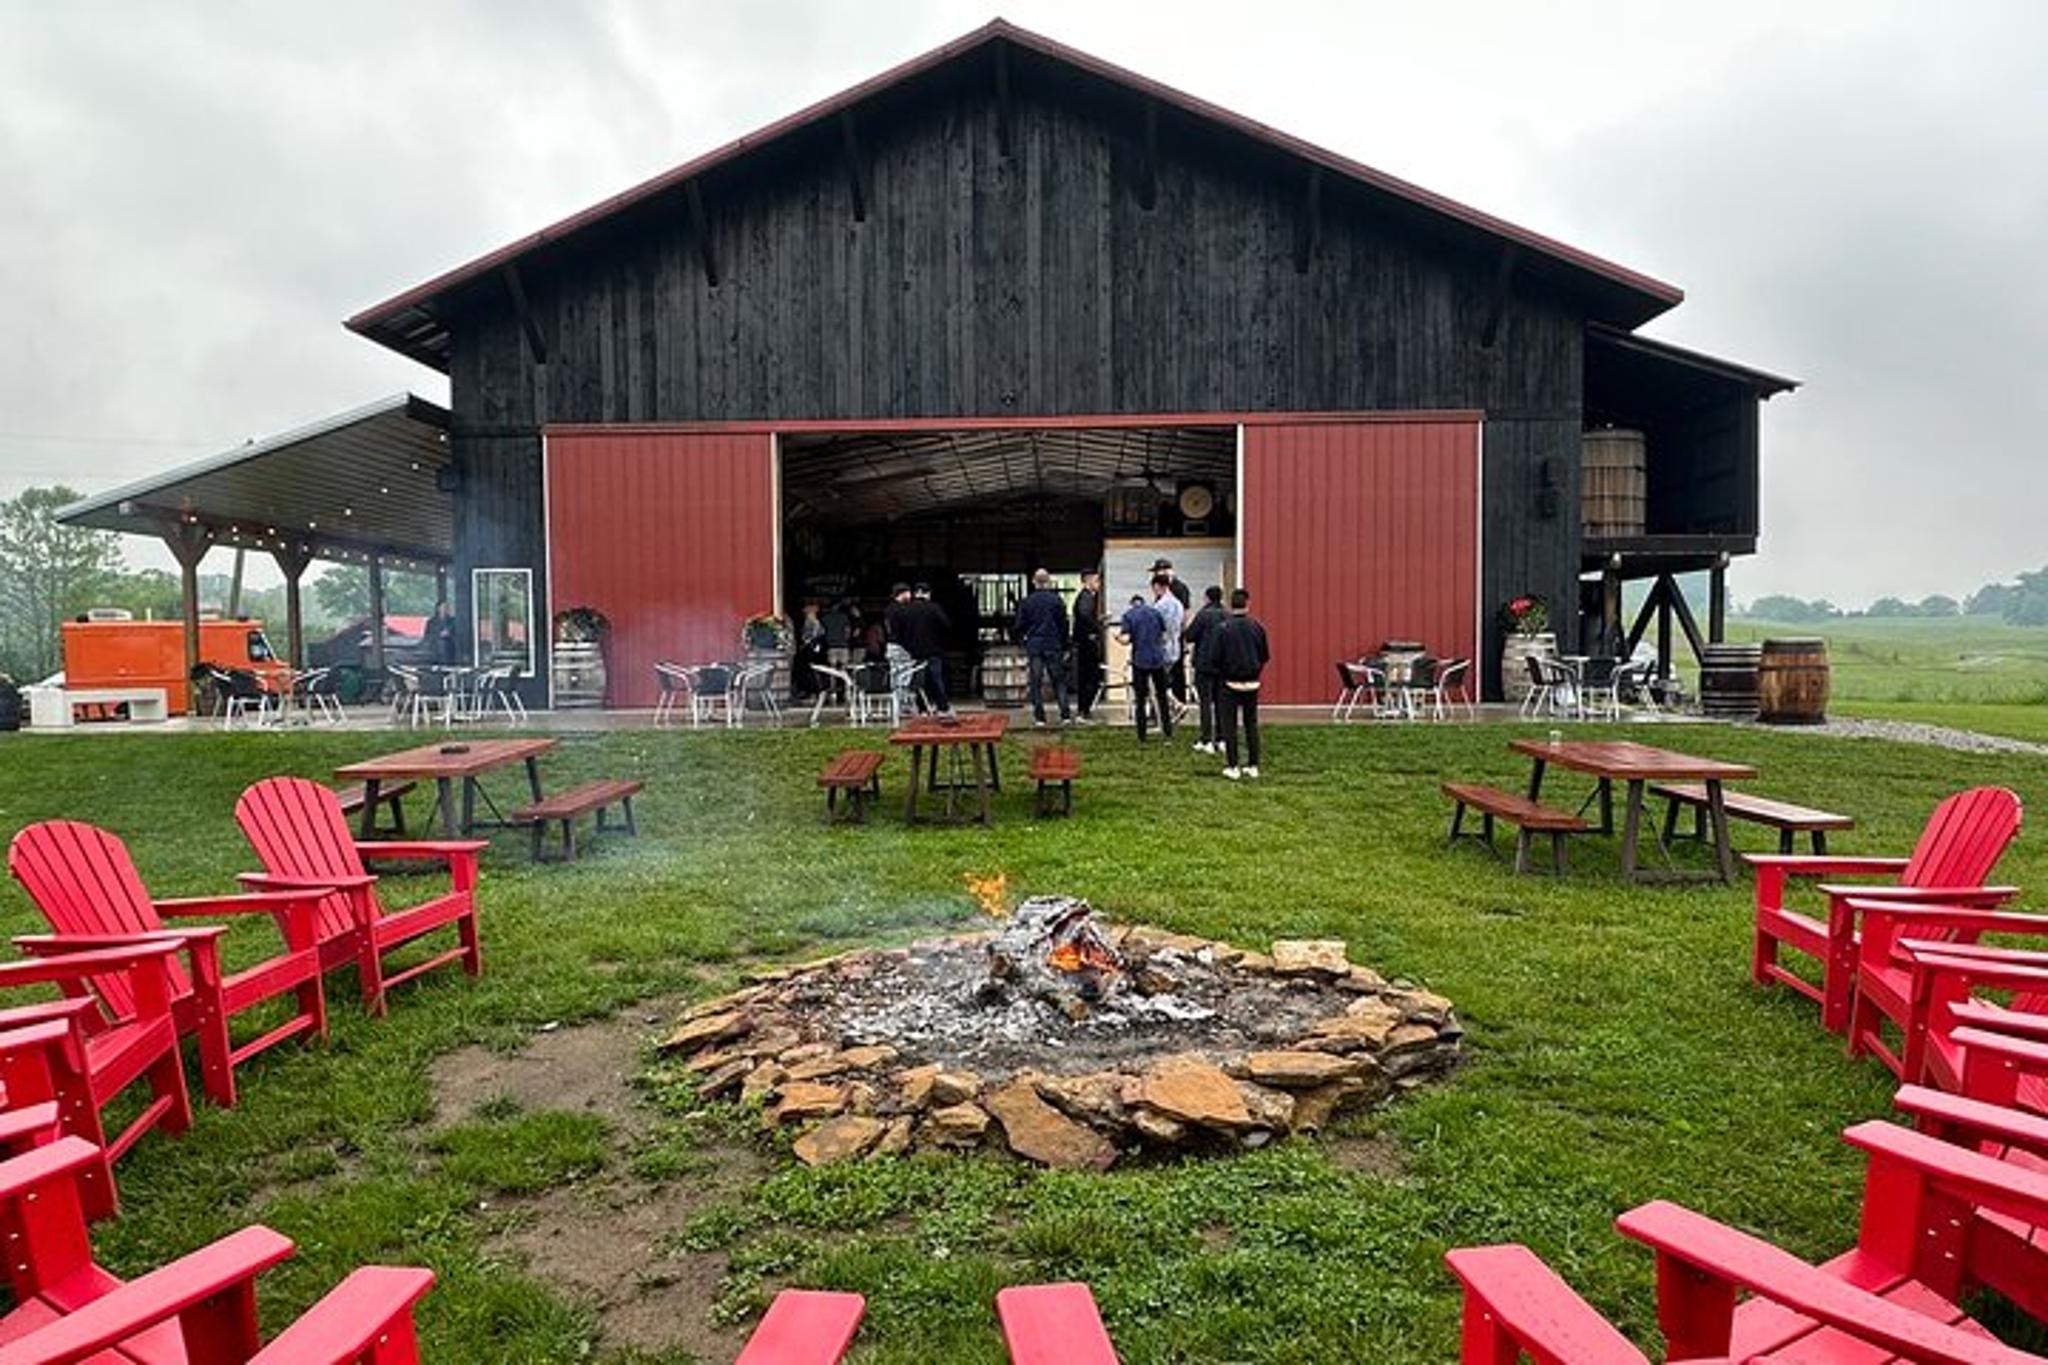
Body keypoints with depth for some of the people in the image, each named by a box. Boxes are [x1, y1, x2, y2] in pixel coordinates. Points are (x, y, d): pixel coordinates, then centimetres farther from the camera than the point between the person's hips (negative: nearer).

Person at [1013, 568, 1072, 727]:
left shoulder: (1026, 602, -1)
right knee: (1059, 681, 7)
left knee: (1035, 682, 3)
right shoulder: (1056, 600, -2)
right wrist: (1064, 646, 11)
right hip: (1053, 646, 0)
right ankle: (1065, 714, 3)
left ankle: (1039, 718, 1)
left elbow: (1020, 626, 2)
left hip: (1033, 646, 0)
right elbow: (1063, 625, 2)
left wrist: (1023, 642, 16)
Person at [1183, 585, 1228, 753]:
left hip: (1205, 665, -5)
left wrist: (1189, 624, 9)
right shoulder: (1228, 616, 5)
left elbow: (1189, 636, -11)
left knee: (1206, 702, -1)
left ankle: (1207, 741, -2)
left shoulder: (1203, 615, -13)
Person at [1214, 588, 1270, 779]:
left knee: (1229, 726, 4)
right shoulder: (1257, 627, -4)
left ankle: (1232, 767, 4)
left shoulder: (1223, 628, -12)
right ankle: (1253, 766, 14)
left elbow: (1217, 658, -8)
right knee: (1251, 724, 12)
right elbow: (1265, 656, 2)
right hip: (1252, 684, 3)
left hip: (1230, 684, -3)